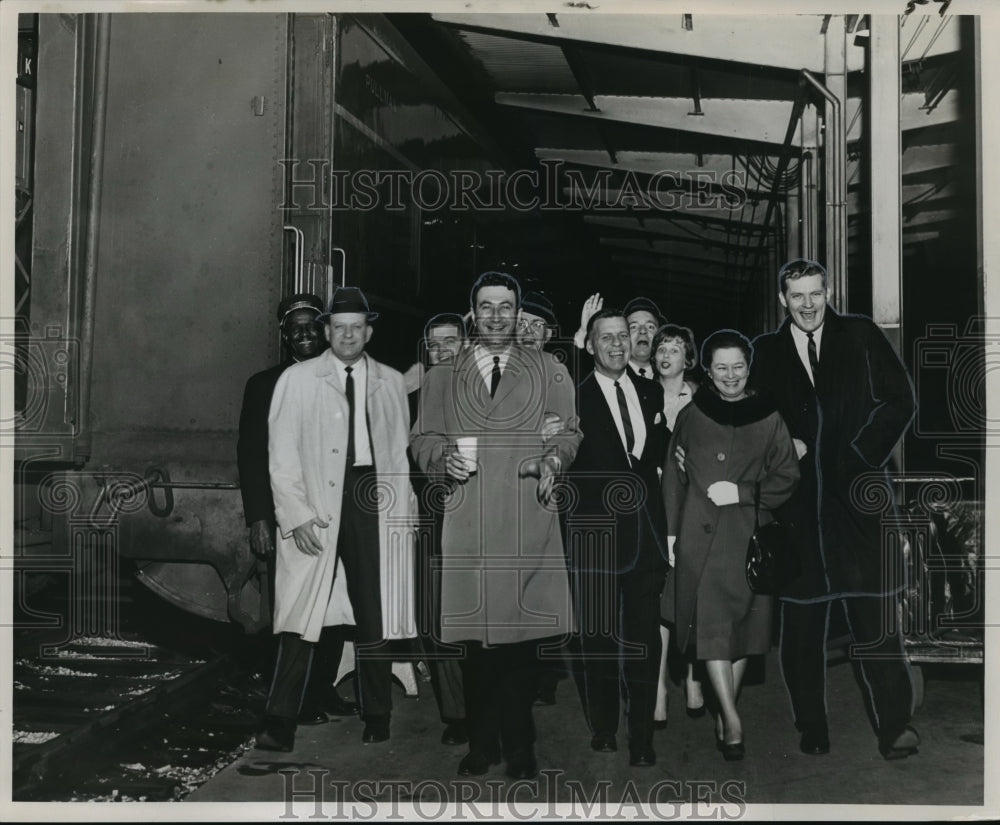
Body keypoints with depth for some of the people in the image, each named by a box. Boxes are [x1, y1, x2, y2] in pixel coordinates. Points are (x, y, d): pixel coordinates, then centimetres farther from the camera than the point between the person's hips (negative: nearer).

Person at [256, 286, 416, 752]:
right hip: (317, 509, -2)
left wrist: (400, 513, 2)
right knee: (302, 618, -6)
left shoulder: (391, 383, 12)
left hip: (373, 504, 2)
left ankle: (377, 718, 19)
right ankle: (279, 723, 0)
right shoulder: (296, 380, 5)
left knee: (375, 616, 7)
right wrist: (297, 516, -9)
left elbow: (400, 452, 11)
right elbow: (282, 456, 1)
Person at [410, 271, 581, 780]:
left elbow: (568, 431, 12)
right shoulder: (442, 377, 17)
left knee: (525, 630, -2)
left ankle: (518, 747, 10)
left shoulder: (549, 372, 15)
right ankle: (482, 744, 14)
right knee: (476, 634, 1)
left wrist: (553, 461, -8)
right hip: (468, 521, 1)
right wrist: (444, 459, -6)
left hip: (529, 517, -1)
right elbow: (423, 439, 14)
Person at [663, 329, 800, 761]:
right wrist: (670, 531, 5)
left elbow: (787, 478, 4)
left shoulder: (768, 419, 3)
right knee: (710, 622, -9)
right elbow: (673, 478, 9)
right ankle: (732, 719, -8)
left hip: (748, 534, 0)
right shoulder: (690, 416, 6)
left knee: (743, 624, 5)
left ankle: (725, 713, 19)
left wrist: (741, 492, -9)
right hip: (699, 532, 0)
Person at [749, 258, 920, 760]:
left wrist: (863, 452, -4)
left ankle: (896, 727, 7)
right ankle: (811, 731, 17)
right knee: (800, 627, 5)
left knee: (873, 619, -3)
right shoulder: (765, 353, 10)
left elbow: (899, 400, 5)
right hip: (796, 507, 2)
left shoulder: (862, 337, 7)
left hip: (856, 497, -1)